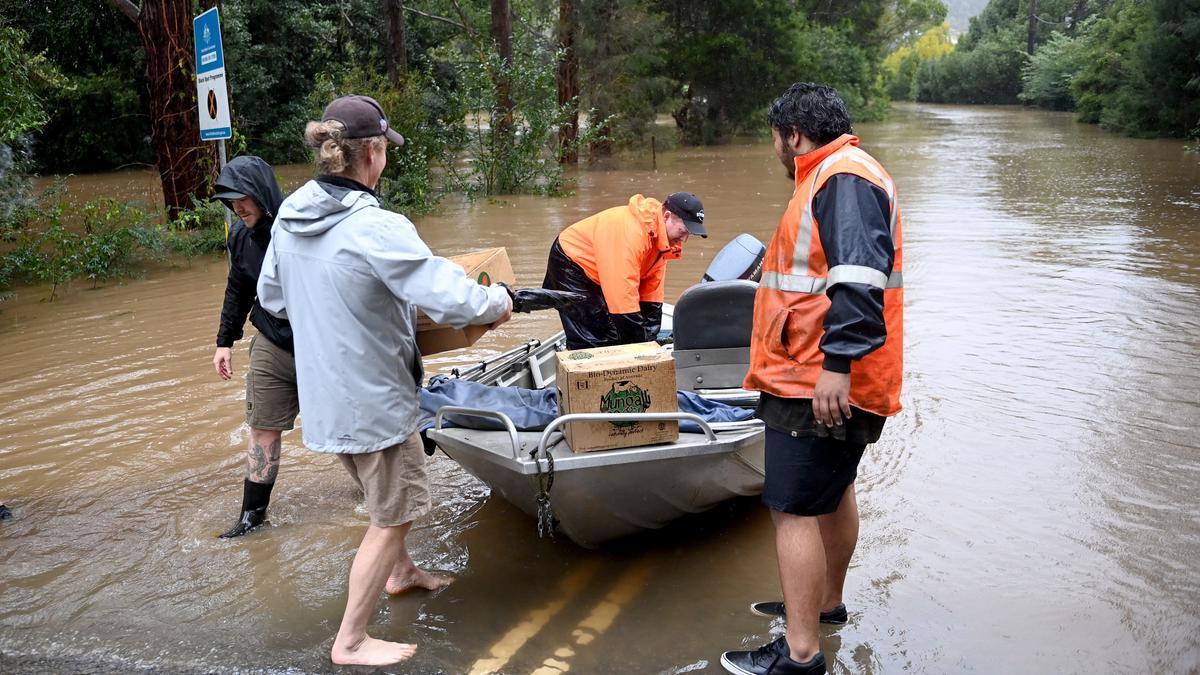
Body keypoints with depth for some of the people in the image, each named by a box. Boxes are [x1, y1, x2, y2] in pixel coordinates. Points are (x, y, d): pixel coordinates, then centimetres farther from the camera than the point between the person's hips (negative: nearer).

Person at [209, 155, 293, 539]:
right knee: (263, 430, 5)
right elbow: (238, 291, 15)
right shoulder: (240, 236, 0)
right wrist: (225, 341, 15)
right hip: (272, 347, 5)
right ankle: (253, 513, 15)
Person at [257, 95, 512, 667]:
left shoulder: (290, 217, -1)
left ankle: (400, 571, 51)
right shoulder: (376, 229, -27)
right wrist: (498, 303, -10)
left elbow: (270, 296, 11)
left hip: (325, 391, 9)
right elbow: (449, 298, -29)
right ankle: (350, 642, 18)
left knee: (387, 494, 30)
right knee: (393, 516, 8)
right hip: (372, 399, -8)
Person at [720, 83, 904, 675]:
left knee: (794, 510, -8)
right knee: (833, 493, 23)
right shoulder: (833, 177, 19)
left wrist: (836, 363, -34)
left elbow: (859, 276, -30)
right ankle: (825, 602, 41)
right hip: (821, 380, 11)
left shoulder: (845, 177, -17)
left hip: (823, 386, -11)